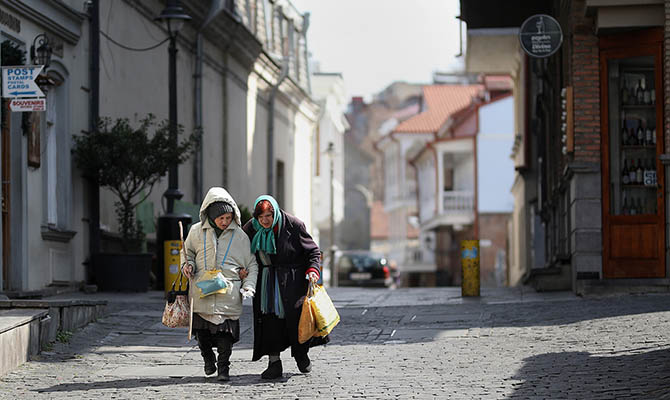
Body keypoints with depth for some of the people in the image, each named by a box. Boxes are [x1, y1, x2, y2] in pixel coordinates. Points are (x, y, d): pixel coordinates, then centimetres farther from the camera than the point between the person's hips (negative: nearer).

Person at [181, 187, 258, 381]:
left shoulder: (239, 236, 6)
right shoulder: (197, 232, 6)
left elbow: (252, 264, 12)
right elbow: (188, 251, 23)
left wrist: (249, 285, -1)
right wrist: (188, 264, 1)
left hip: (228, 293, -1)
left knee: (225, 330, -8)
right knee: (201, 330, 4)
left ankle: (223, 367, 6)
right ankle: (208, 358, 31)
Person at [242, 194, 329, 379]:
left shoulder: (293, 225, -12)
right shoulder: (251, 229, -2)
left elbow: (313, 250, -3)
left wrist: (312, 269, -19)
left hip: (292, 280, -3)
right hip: (266, 282, 3)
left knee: (295, 317, -1)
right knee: (269, 319, -5)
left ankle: (301, 355, 22)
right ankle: (274, 363, -3)